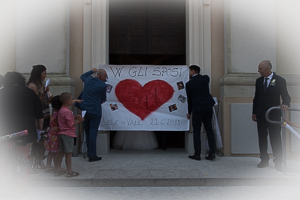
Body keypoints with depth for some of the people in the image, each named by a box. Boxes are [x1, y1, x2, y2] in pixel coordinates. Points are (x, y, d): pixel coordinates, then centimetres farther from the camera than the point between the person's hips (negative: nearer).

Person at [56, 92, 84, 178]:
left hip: (61, 134, 9)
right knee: (69, 153, -2)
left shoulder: (61, 110, 10)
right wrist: (79, 121, -8)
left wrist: (75, 118, 14)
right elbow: (71, 125, -18)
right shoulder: (67, 111, -19)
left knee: (61, 152, 14)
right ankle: (69, 172, 4)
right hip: (68, 134, -9)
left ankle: (58, 170, 21)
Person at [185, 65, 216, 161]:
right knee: (209, 129, 9)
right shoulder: (205, 78, 5)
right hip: (208, 107, 4)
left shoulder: (189, 83, -2)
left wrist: (189, 112, 15)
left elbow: (189, 99, 4)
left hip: (197, 108, -4)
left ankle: (197, 154, 6)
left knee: (196, 131, 4)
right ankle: (212, 153, 7)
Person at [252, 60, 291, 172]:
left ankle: (278, 162, 9)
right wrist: (254, 112, 10)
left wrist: (285, 104, -28)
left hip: (274, 115, -4)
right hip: (260, 115, 5)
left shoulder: (279, 81, -5)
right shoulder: (259, 81, 10)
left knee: (275, 139, -2)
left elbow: (286, 96, -6)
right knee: (262, 138, 9)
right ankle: (264, 160, 20)